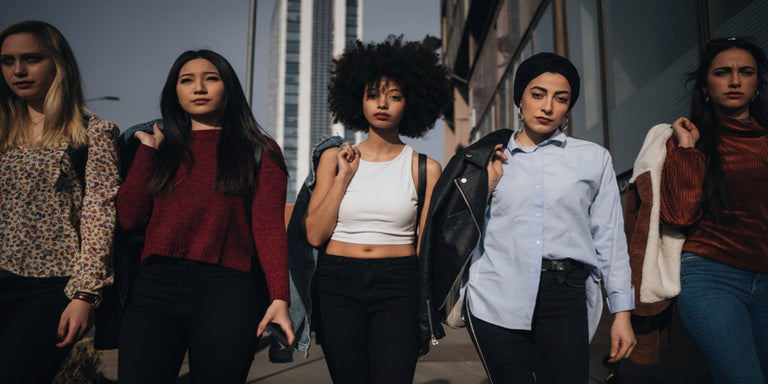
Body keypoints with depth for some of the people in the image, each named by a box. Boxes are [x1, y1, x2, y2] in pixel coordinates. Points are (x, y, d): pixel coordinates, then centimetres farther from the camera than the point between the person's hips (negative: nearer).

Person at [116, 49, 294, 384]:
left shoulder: (259, 152, 6)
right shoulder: (161, 148, 17)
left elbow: (269, 226, -3)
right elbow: (129, 217, 7)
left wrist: (279, 297, -14)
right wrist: (149, 150, 8)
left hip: (227, 293, -2)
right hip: (156, 285, 3)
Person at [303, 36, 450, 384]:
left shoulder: (424, 168, 4)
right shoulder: (334, 158, 7)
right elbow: (315, 234, 1)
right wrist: (343, 177, -4)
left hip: (398, 289, -1)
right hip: (338, 284, 1)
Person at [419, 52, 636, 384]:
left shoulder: (594, 158, 11)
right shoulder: (489, 161, 11)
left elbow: (609, 237, 10)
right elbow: (468, 236, 12)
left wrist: (622, 313, 6)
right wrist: (486, 188, -1)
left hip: (565, 299, 0)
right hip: (496, 300, 1)